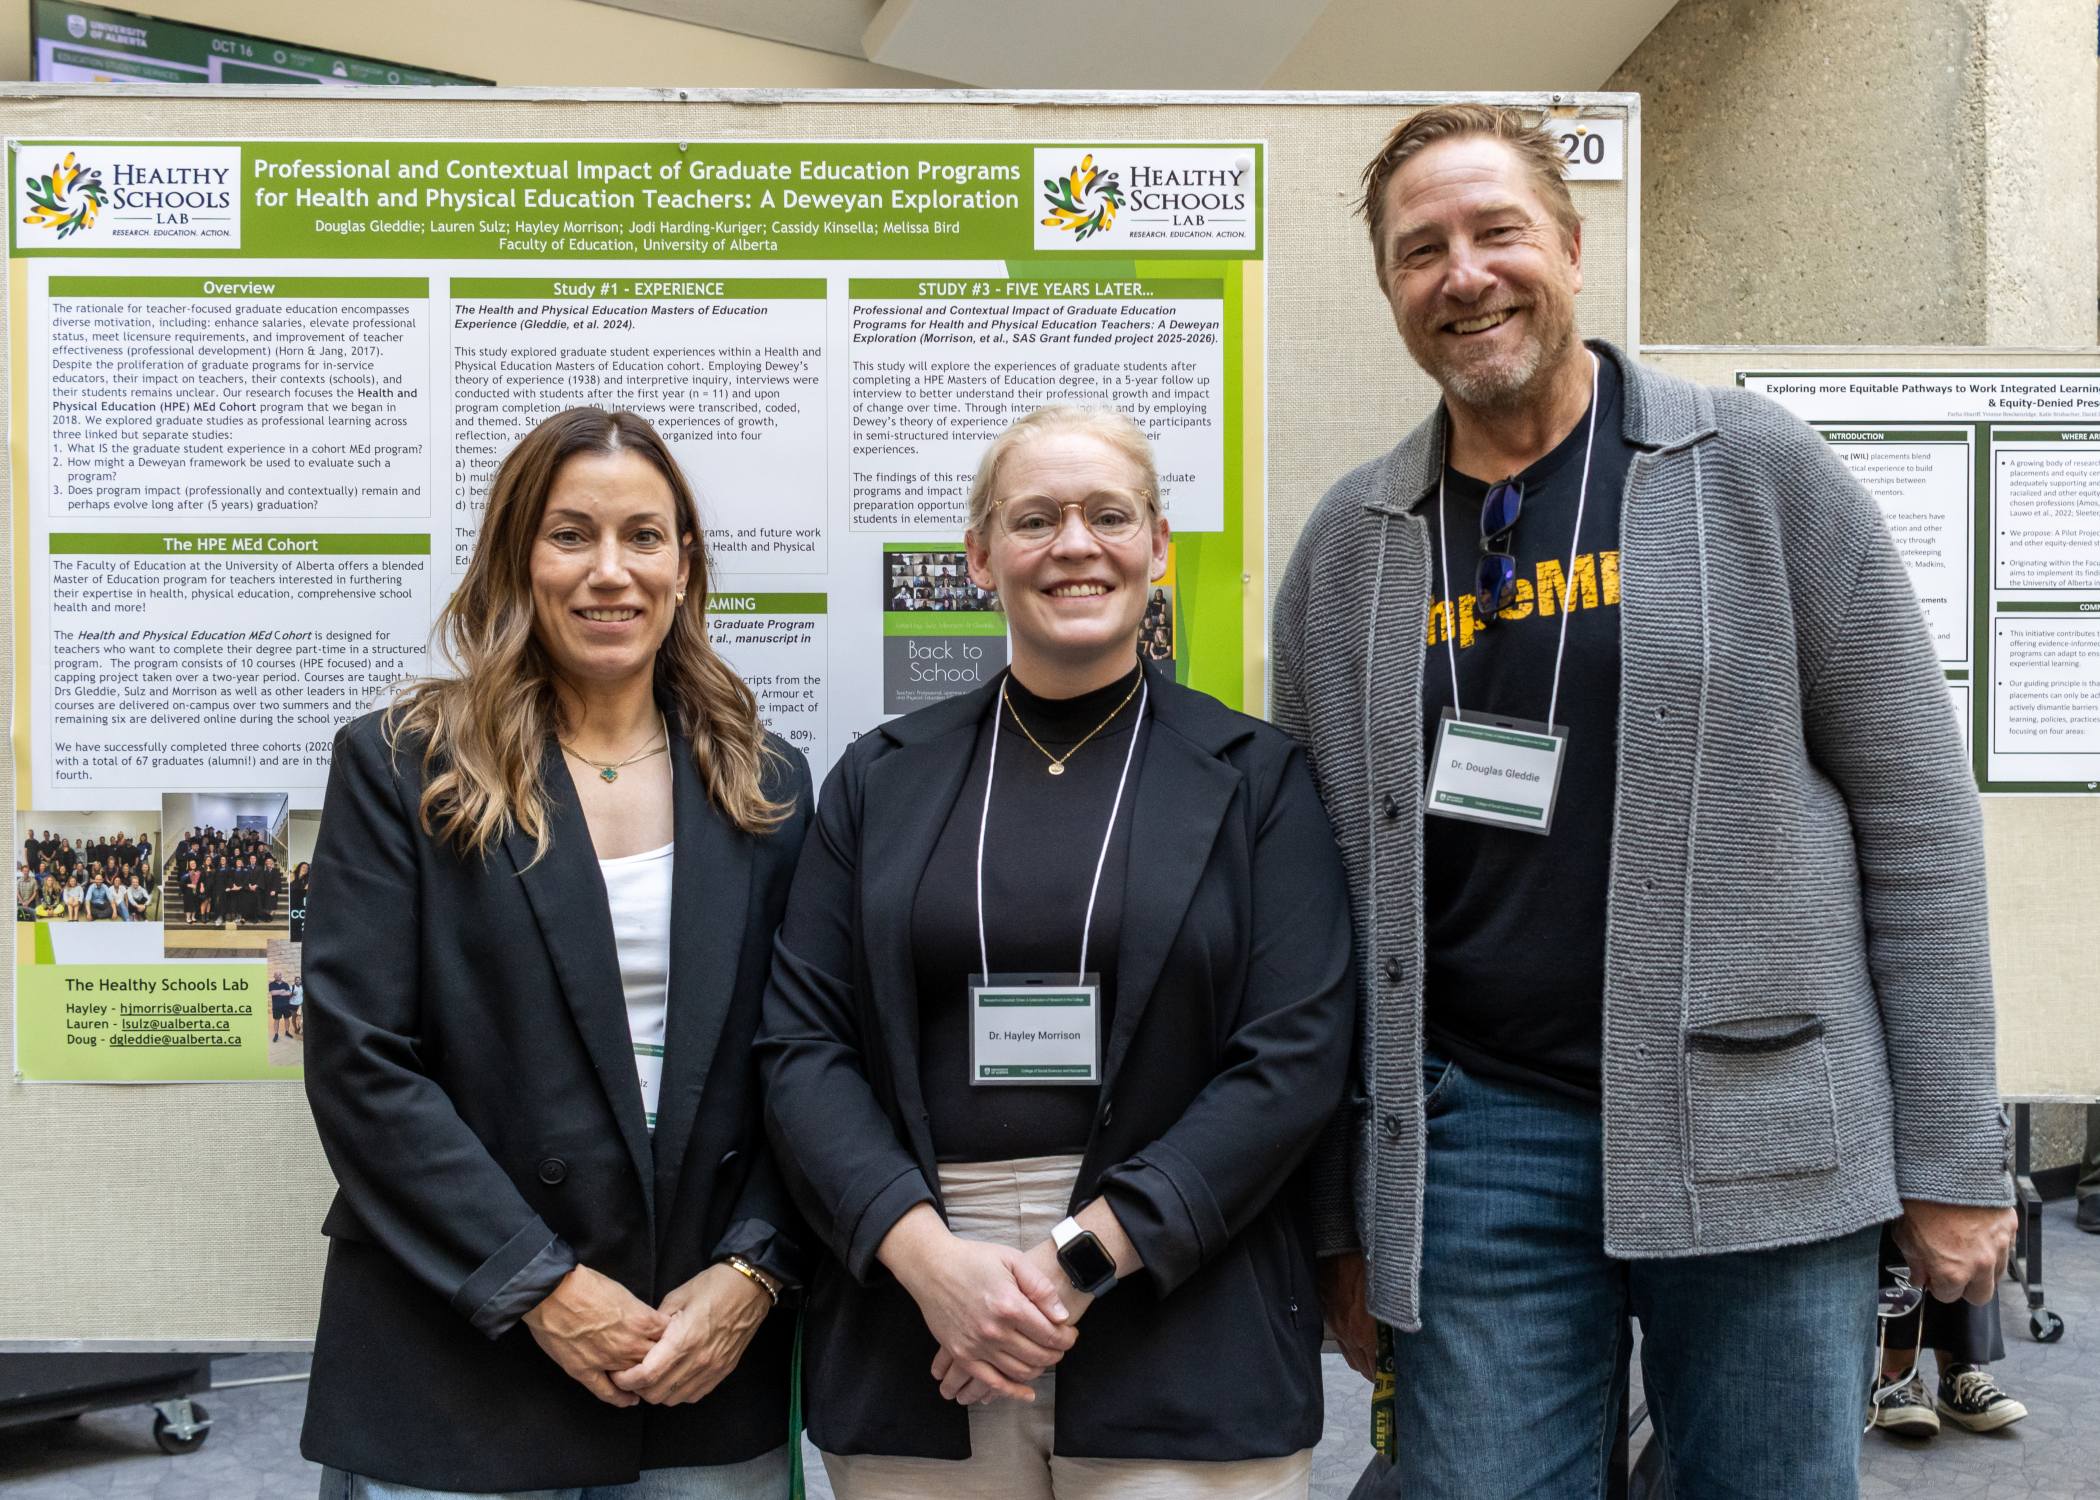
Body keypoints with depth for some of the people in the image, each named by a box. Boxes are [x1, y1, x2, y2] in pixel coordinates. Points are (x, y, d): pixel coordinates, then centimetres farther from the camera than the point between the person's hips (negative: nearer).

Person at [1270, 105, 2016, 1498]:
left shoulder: (1757, 470, 0)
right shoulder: (1346, 548, 7)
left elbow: (1916, 807, -1)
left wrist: (1953, 1156, -4)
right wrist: (1342, 1214, 7)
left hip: (1759, 1140, -1)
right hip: (1475, 1145, 2)